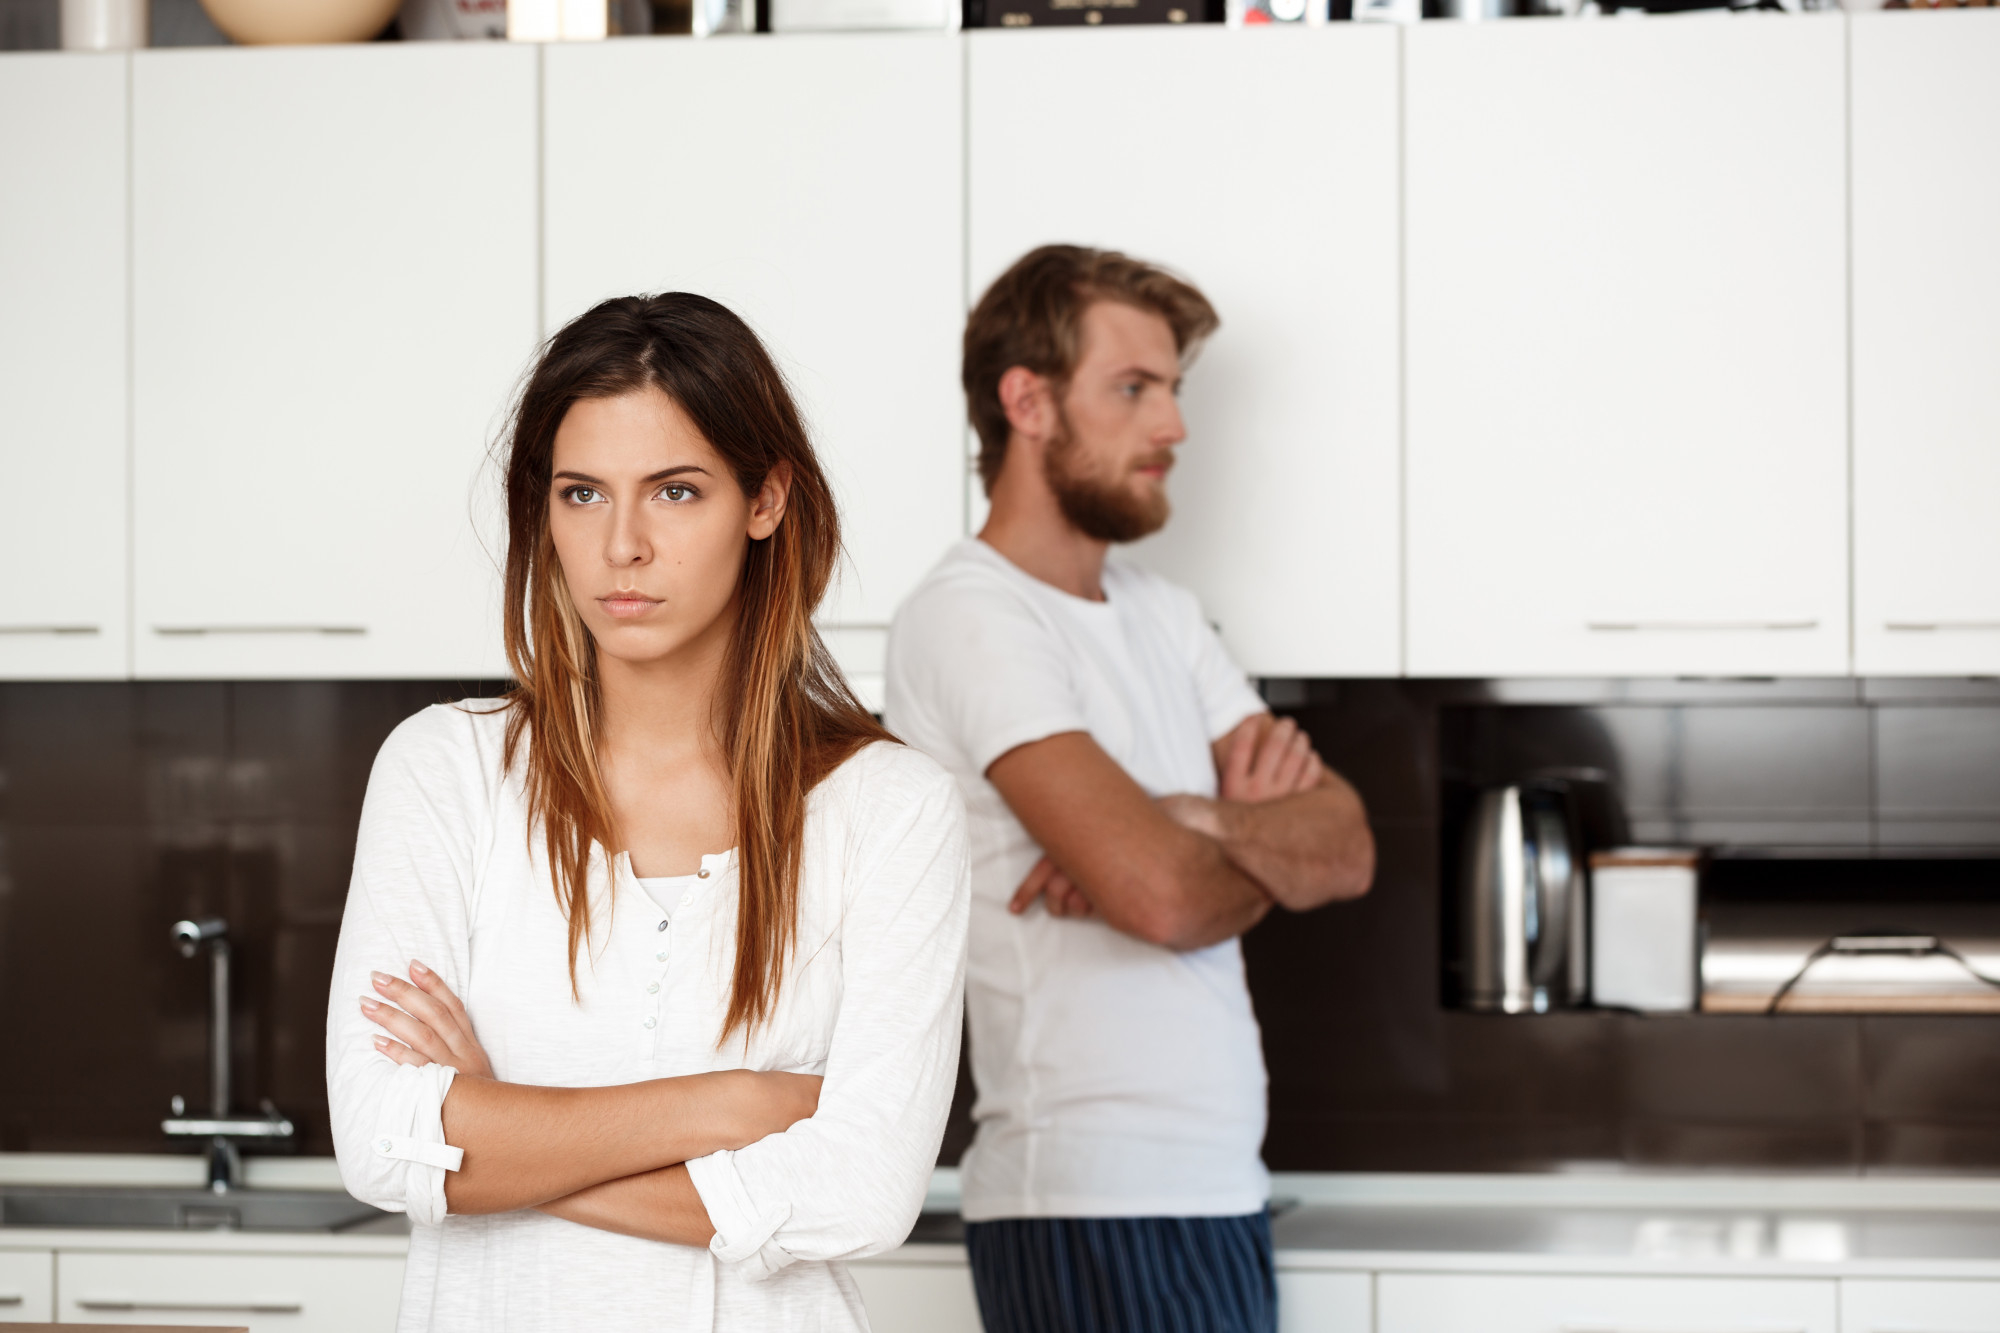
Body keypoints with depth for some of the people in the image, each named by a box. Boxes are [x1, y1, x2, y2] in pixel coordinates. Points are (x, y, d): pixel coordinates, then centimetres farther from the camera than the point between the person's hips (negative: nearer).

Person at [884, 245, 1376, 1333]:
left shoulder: (1159, 614, 17)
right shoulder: (969, 619, -11)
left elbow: (1347, 846, 8)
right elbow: (1160, 892, -22)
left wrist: (1200, 819, -12)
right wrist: (1271, 852, 0)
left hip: (1216, 1188, 8)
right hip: (1096, 1203, -8)